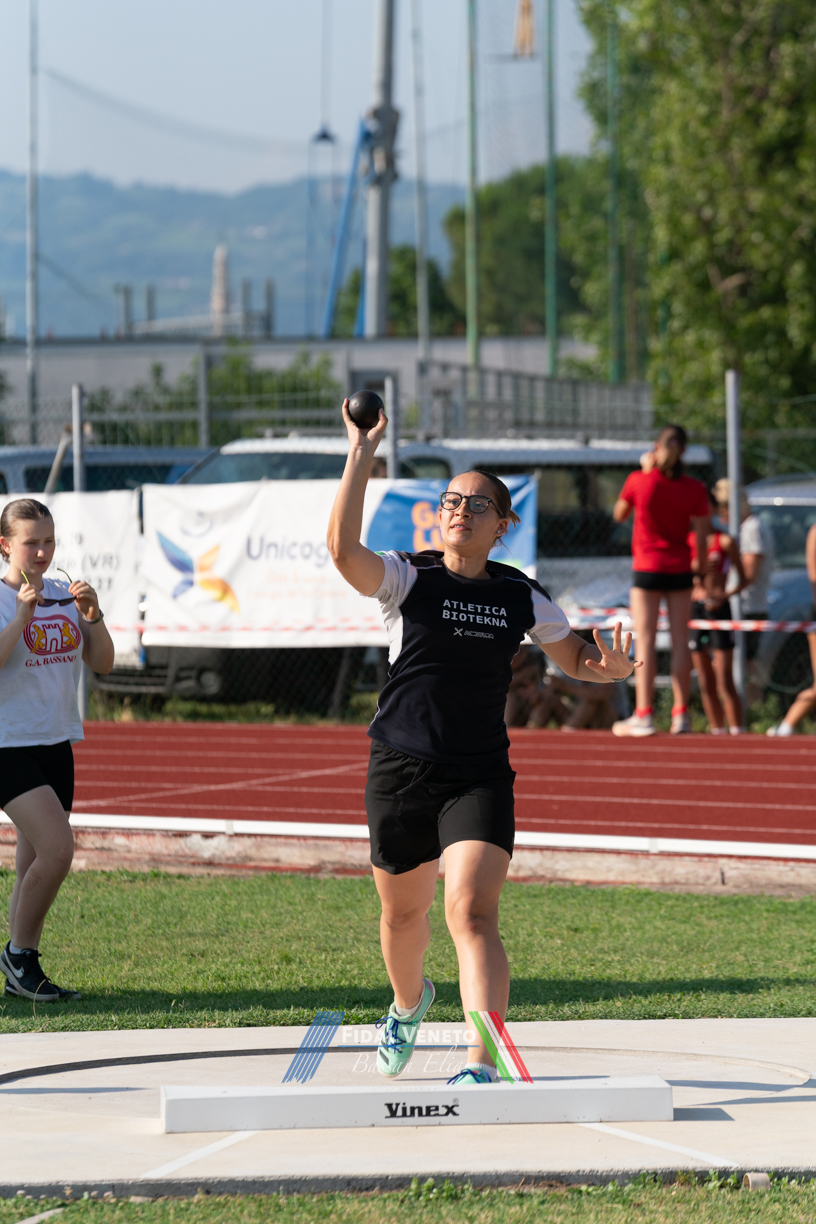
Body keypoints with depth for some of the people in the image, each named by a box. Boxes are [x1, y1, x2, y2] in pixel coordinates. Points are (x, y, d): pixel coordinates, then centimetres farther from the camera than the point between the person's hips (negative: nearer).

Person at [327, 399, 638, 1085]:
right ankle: (409, 1003, 52)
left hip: (481, 778, 0)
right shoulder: (407, 579, -3)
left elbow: (576, 659, 20)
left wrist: (613, 667, -5)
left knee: (472, 913, -19)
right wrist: (362, 453, -28)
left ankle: (482, 1066, -27)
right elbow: (343, 547, -24)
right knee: (403, 913, 18)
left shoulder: (523, 599, 5)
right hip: (401, 769, 0)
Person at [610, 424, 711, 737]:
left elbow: (619, 515, 8)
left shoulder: (638, 481, -9)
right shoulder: (694, 489, -5)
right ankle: (681, 714, 6)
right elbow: (701, 538, -4)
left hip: (647, 569, -2)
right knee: (680, 640, 7)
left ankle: (643, 716, -5)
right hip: (680, 570, 2)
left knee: (645, 641, -1)